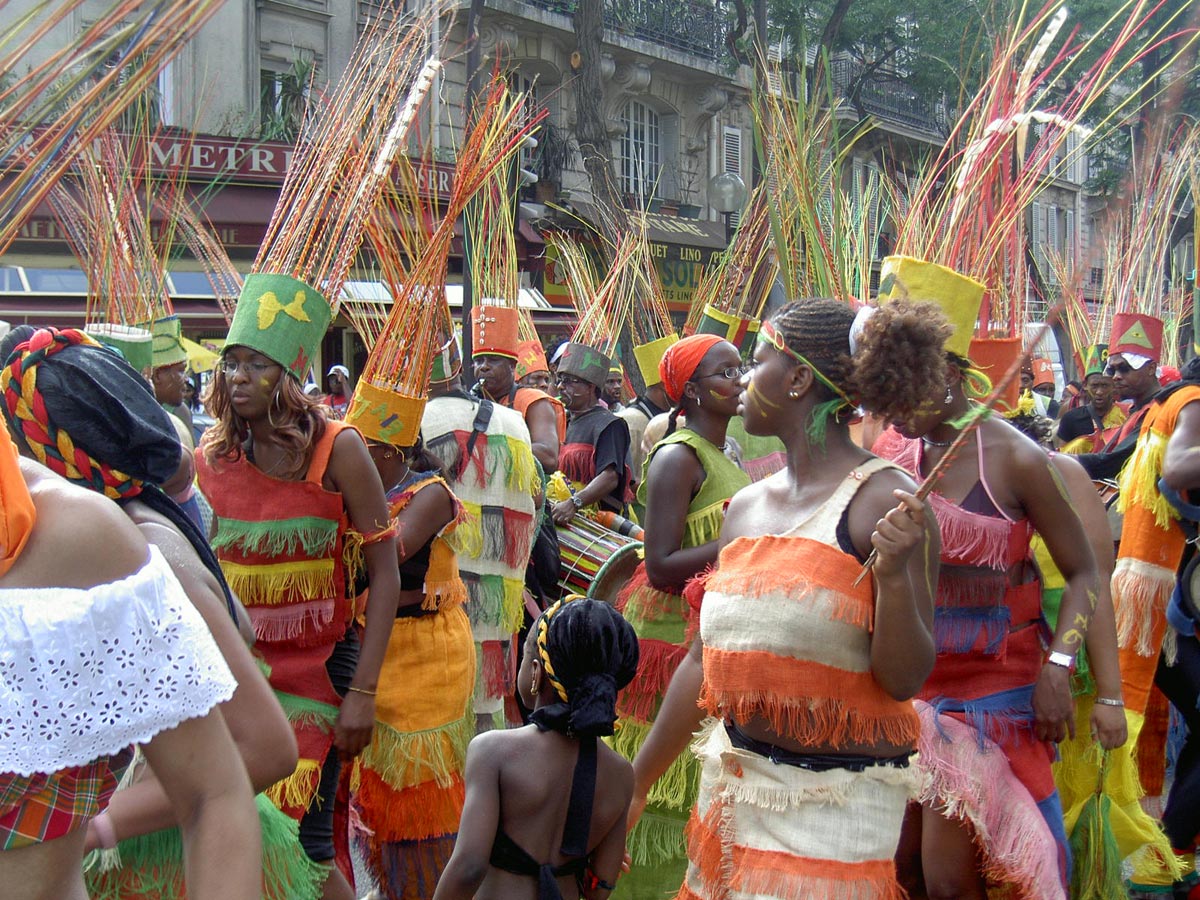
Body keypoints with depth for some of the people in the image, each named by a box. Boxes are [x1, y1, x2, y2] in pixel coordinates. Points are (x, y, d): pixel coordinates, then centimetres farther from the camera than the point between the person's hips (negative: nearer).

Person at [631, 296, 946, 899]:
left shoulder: (883, 501, -14)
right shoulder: (746, 507, 5)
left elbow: (905, 679, -15)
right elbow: (705, 660, 13)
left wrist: (894, 575, -31)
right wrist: (637, 783, 17)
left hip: (834, 806, -6)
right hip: (731, 783, 6)